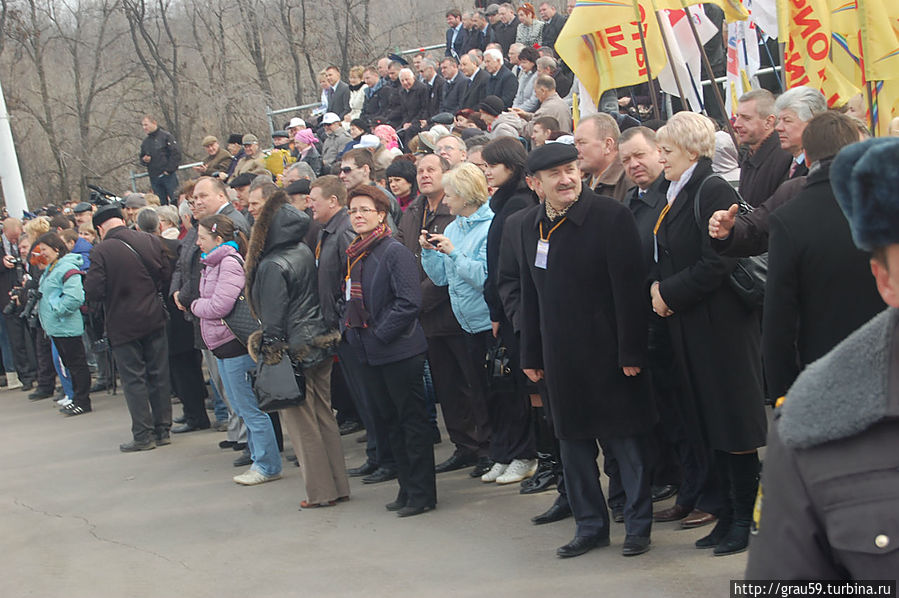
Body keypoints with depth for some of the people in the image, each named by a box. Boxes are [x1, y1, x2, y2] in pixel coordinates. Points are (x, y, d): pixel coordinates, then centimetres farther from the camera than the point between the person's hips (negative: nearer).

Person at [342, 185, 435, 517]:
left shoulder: (394, 252, -13)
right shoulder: (353, 255, 11)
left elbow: (408, 301, -19)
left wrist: (380, 334, -18)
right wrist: (348, 329, 8)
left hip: (400, 352, -8)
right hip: (369, 353, 8)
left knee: (413, 420, 0)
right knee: (391, 421, 13)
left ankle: (422, 492, 6)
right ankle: (407, 488, 22)